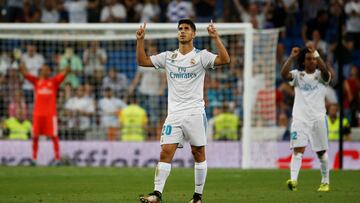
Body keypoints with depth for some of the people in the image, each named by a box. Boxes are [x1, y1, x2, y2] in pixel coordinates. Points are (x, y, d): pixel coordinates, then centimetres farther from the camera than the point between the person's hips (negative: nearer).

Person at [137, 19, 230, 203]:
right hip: (174, 113, 3)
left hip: (195, 113, -3)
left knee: (198, 153, 2)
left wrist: (216, 38, -24)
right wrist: (140, 40, -1)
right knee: (165, 152, -7)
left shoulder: (201, 56, 0)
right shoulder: (168, 57, 11)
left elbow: (224, 60, -15)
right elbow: (142, 61, 11)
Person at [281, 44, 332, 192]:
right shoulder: (298, 75, 7)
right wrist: (292, 57, -18)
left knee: (322, 152, 8)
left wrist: (316, 54, -24)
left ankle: (325, 182, 22)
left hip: (318, 117, 0)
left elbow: (326, 71, -20)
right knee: (298, 149, -14)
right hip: (300, 118, 0)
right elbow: (284, 74, -12)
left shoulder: (320, 75, 4)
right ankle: (293, 180, -26)